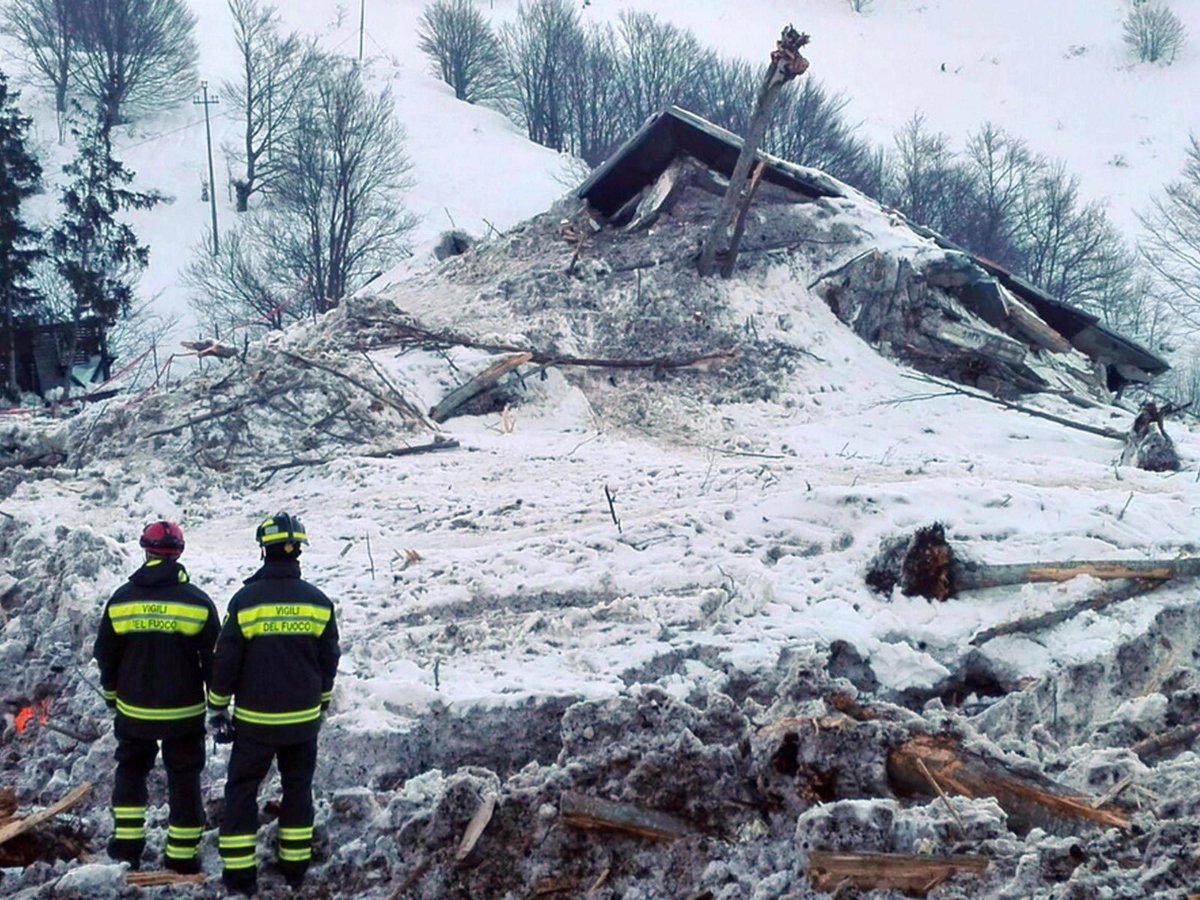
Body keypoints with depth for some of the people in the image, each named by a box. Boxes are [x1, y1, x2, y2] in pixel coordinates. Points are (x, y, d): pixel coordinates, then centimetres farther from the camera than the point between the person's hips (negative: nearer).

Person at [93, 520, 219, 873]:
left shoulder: (121, 600, -4)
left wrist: (111, 695, 20)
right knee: (184, 779, 8)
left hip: (134, 711, 2)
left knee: (130, 771, 21)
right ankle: (182, 857, 11)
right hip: (184, 712, -2)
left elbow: (105, 656, 4)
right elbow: (213, 659, -5)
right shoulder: (197, 602, -10)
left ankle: (126, 847, 18)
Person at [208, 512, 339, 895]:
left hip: (255, 719, -3)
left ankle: (239, 873, 6)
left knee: (242, 789, 8)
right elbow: (329, 662, 6)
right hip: (303, 719, 3)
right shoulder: (318, 602, -3)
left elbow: (225, 661, -8)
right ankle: (295, 865, 21)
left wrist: (217, 709, 3)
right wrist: (321, 705, 21)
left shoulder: (246, 600, -12)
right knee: (298, 787, 16)